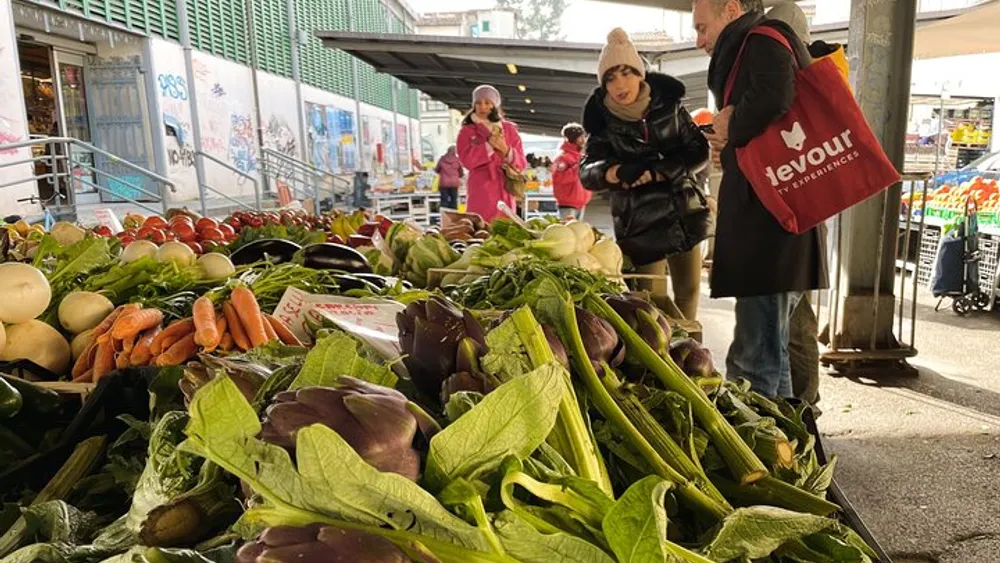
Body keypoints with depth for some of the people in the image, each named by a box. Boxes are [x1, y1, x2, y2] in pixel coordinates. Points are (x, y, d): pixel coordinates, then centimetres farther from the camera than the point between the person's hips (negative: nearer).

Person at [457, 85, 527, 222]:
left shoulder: (509, 129, 14)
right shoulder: (467, 131, 8)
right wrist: (489, 145, -14)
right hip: (480, 193, -2)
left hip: (504, 192, 2)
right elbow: (467, 160, -8)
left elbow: (521, 163, 8)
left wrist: (506, 150, -10)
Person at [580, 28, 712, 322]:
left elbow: (699, 152, -4)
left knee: (688, 292, 13)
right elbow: (587, 173, -14)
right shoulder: (602, 121, -5)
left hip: (684, 213, 3)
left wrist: (655, 172, -18)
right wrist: (619, 172, -36)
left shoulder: (669, 104, 0)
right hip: (640, 223, -3)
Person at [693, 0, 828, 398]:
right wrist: (730, 148, 8)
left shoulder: (764, 42, -5)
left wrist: (732, 128, -9)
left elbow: (773, 99, -28)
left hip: (768, 223, -11)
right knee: (770, 354, 18)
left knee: (754, 364, -9)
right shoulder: (753, 50, 25)